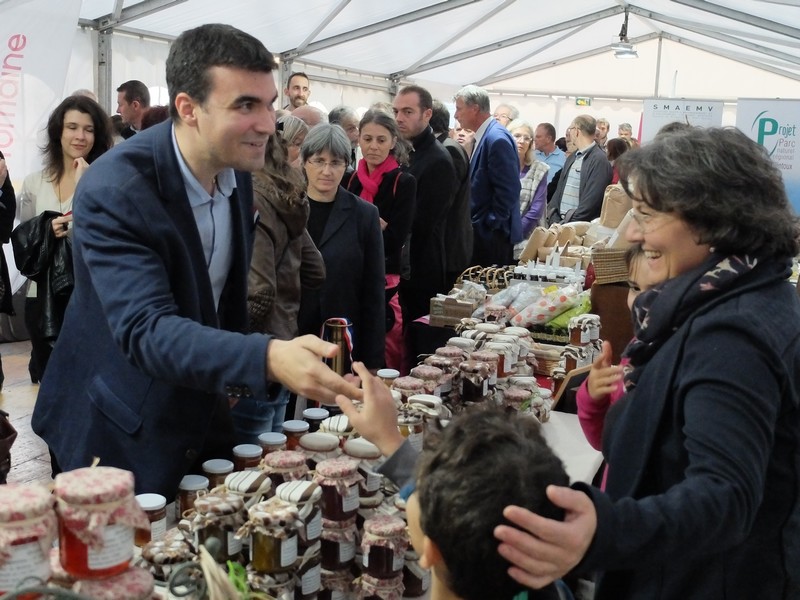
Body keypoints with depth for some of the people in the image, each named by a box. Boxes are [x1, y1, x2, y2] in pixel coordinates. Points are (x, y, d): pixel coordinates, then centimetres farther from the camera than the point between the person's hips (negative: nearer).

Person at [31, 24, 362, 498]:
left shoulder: (238, 171, -5)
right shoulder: (114, 190, -27)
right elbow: (145, 329, -36)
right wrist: (269, 358, -51)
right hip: (124, 438, -6)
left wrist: (233, 379, 4)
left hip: (208, 423, 6)